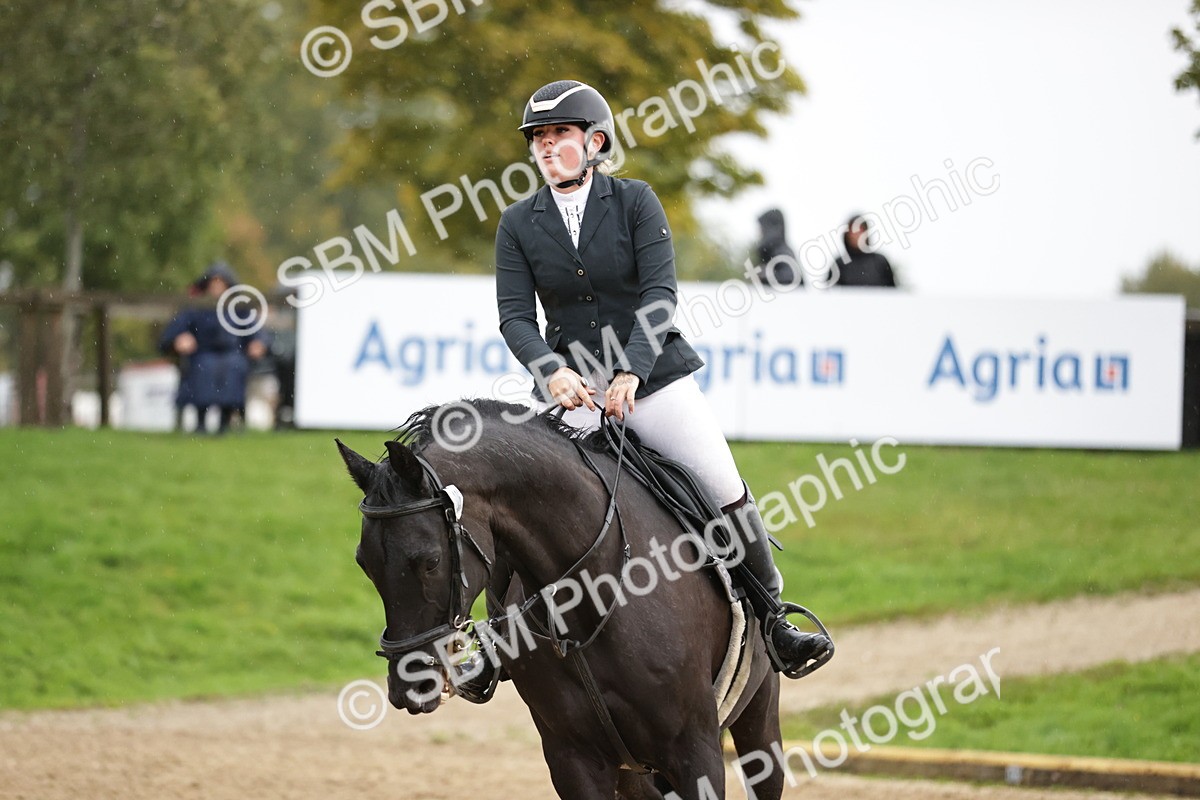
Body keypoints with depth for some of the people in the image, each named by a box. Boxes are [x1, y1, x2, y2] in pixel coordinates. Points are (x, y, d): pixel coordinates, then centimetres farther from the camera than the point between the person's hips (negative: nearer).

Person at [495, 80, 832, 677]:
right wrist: (552, 370, -24)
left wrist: (631, 372, -25)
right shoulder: (519, 224, 3)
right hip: (572, 391, 1)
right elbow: (515, 315, -5)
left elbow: (660, 293, -11)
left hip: (654, 376, -1)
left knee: (727, 494, -5)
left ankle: (774, 626, 7)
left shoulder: (635, 201, -2)